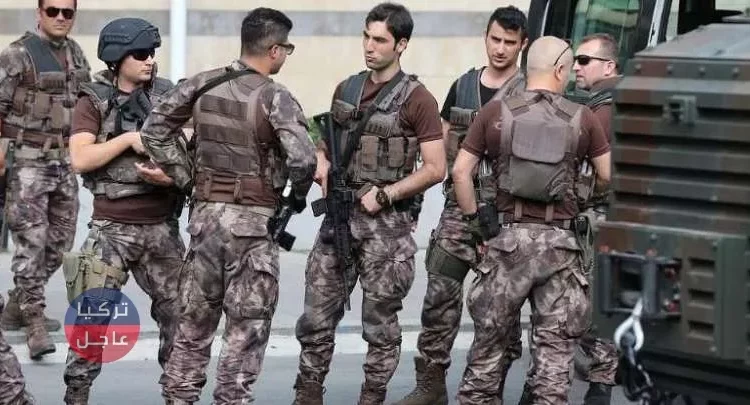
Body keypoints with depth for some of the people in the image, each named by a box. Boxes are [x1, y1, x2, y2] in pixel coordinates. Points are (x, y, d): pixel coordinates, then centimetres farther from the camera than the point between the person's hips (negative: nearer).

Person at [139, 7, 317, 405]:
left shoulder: (202, 85, 3)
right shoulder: (274, 97, -13)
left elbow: (153, 131, 6)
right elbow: (302, 157, -25)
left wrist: (186, 178, 9)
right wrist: (299, 194, -5)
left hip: (205, 212, 5)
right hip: (253, 221, -5)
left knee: (195, 319, 15)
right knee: (247, 325, 3)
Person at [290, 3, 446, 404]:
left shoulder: (416, 100, -6)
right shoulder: (346, 90, 12)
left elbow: (435, 168, -8)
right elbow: (326, 141, 25)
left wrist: (385, 194, -13)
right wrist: (321, 161, 3)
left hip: (386, 223, -5)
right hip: (338, 217, 5)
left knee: (380, 325, 2)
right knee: (316, 315, 2)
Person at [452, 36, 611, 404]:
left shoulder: (495, 112, 1)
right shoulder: (582, 118, 0)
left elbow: (460, 171, -1)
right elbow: (609, 177, 4)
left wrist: (474, 222, 9)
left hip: (509, 237, 1)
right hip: (560, 242, -1)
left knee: (490, 334, 10)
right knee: (555, 345, 4)